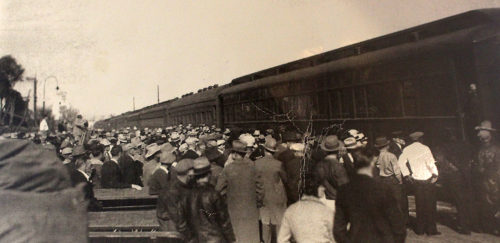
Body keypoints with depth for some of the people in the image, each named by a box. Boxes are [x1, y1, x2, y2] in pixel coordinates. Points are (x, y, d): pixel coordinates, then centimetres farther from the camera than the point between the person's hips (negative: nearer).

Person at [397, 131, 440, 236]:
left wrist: (406, 174, 5)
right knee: (430, 205, 6)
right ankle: (431, 229, 10)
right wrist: (435, 174, -3)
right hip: (428, 179, -4)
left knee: (419, 205, 12)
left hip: (416, 180, 4)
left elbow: (401, 162, -1)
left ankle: (420, 229, 17)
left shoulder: (407, 149, 3)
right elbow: (431, 163, -14)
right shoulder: (424, 148, -9)